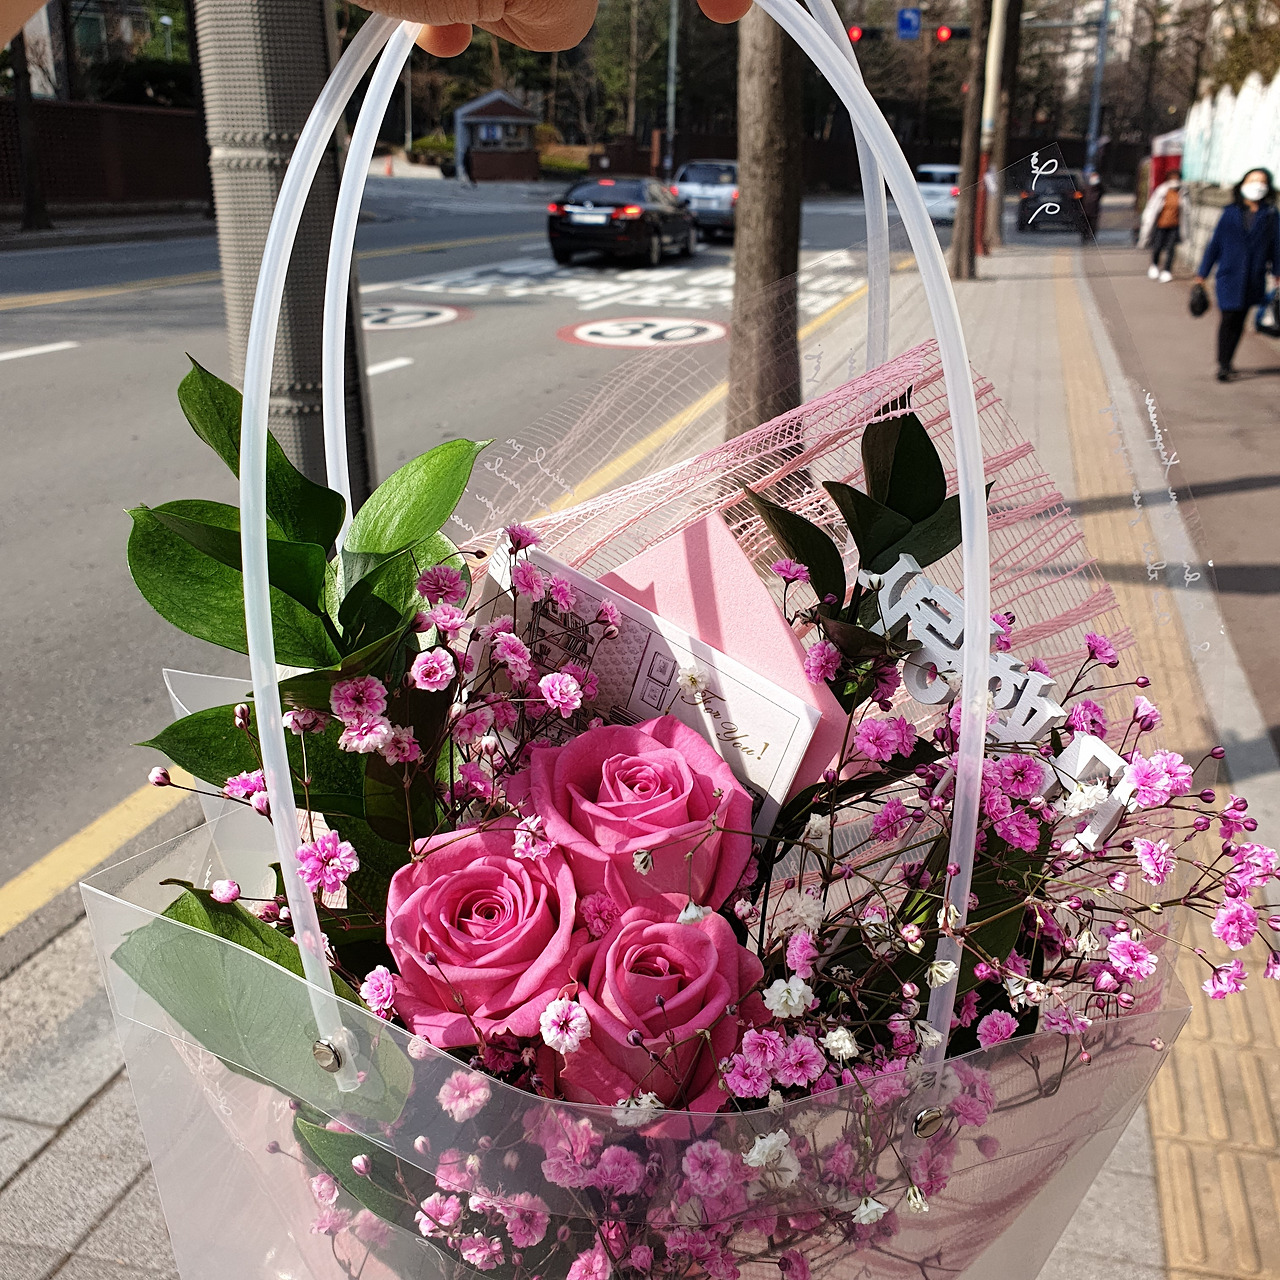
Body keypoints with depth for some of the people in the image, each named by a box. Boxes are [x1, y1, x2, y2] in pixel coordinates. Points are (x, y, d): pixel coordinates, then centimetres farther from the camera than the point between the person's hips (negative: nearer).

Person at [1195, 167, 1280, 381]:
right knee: (1228, 320, -4)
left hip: (1254, 281, 1)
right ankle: (1223, 364, 5)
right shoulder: (1231, 213, 2)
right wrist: (1202, 274, 6)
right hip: (1229, 276, -1)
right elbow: (1215, 244, 6)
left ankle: (1226, 363, 17)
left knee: (1239, 322, 7)